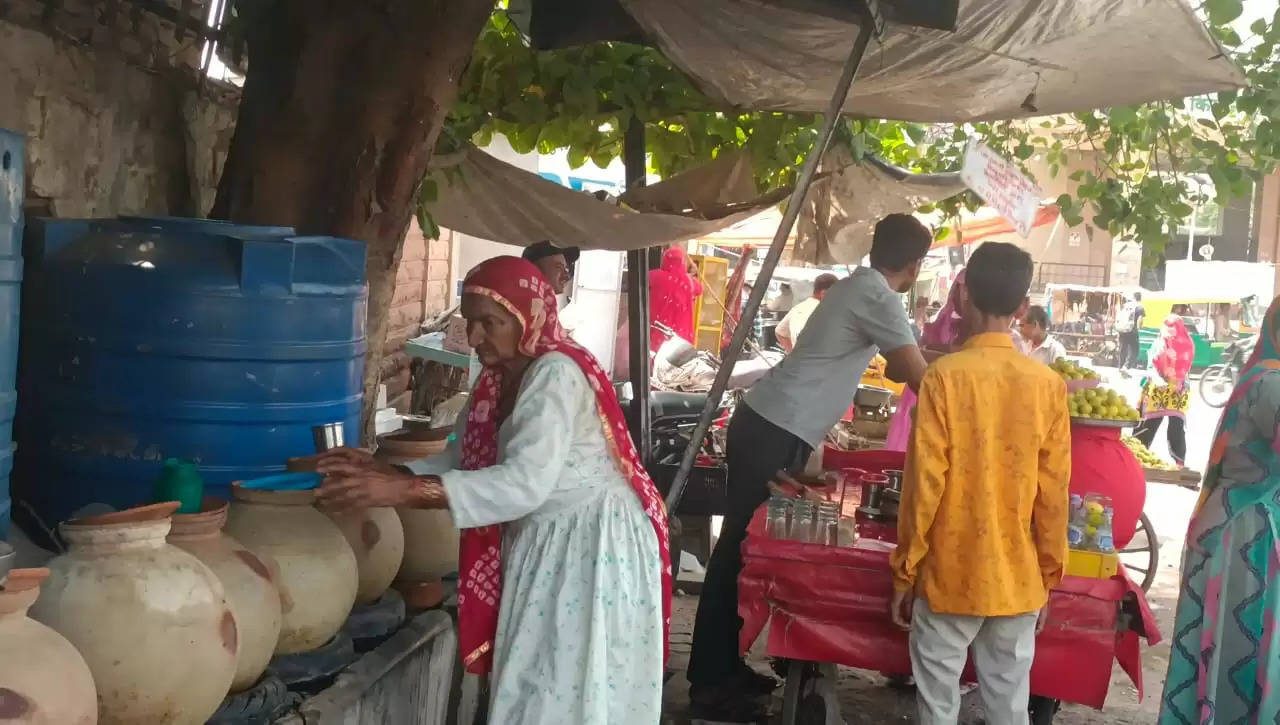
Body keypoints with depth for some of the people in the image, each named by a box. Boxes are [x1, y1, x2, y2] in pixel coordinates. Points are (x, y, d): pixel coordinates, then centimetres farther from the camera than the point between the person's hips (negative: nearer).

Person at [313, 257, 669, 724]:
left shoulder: (557, 374, -22)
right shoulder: (498, 380, 7)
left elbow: (525, 483, -34)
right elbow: (462, 461, 8)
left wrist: (403, 491, -38)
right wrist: (386, 474, -9)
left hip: (592, 547, -8)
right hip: (540, 546, 8)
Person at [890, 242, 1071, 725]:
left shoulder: (945, 376, -11)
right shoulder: (1048, 384, -3)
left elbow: (925, 483, -11)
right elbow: (1052, 494, 1)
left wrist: (905, 570, -1)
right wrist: (1049, 576, 12)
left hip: (949, 577, -3)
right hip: (1019, 580, 3)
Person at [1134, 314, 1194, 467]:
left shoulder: (1187, 346, 1)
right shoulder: (1158, 344, 1)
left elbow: (1185, 369, 5)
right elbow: (1151, 366, -5)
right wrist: (1157, 379, -22)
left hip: (1178, 393, -1)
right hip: (1157, 391, 1)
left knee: (1176, 428, -3)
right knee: (1148, 426, 3)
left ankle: (1179, 462, 2)